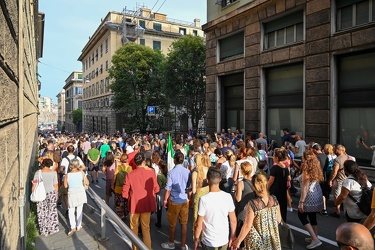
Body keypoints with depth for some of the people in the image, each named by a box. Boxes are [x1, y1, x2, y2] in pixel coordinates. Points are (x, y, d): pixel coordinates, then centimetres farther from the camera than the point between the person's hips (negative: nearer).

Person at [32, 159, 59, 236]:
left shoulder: (38, 173, -11)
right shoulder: (53, 173, -9)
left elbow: (34, 185, -7)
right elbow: (56, 185, -3)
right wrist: (56, 194, 11)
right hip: (51, 194, 1)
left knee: (42, 213, 12)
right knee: (52, 211, 16)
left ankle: (44, 231, 22)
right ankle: (53, 228, 27)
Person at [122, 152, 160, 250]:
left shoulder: (130, 175, -15)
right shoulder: (151, 173, -14)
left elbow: (125, 193, -10)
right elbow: (156, 189, -3)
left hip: (134, 205, 0)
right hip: (147, 204, 1)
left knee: (134, 228, 19)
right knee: (146, 228, 14)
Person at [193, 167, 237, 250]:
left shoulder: (204, 199, -21)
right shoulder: (228, 197, -11)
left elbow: (199, 224, -14)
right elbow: (233, 220, -2)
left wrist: (196, 239, 1)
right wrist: (233, 236, 12)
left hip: (209, 242, -3)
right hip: (224, 240, 3)